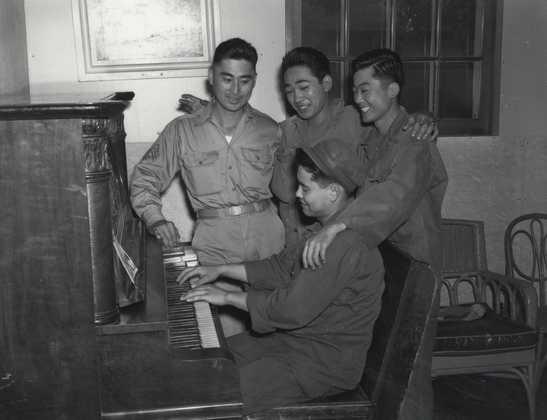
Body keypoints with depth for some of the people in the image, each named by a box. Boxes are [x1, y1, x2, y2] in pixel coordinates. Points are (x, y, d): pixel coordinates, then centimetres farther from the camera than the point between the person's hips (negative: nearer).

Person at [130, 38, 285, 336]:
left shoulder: (270, 130, 11)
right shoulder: (183, 130, 8)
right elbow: (144, 180, 13)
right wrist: (156, 220, -5)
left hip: (267, 238, 1)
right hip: (214, 245, -1)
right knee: (227, 339, -13)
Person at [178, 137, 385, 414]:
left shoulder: (346, 244, -28)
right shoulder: (327, 227, 6)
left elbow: (293, 309, -29)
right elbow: (284, 267, 13)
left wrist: (228, 297, -17)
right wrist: (221, 270, 9)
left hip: (327, 361, -10)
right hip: (299, 336, 10)